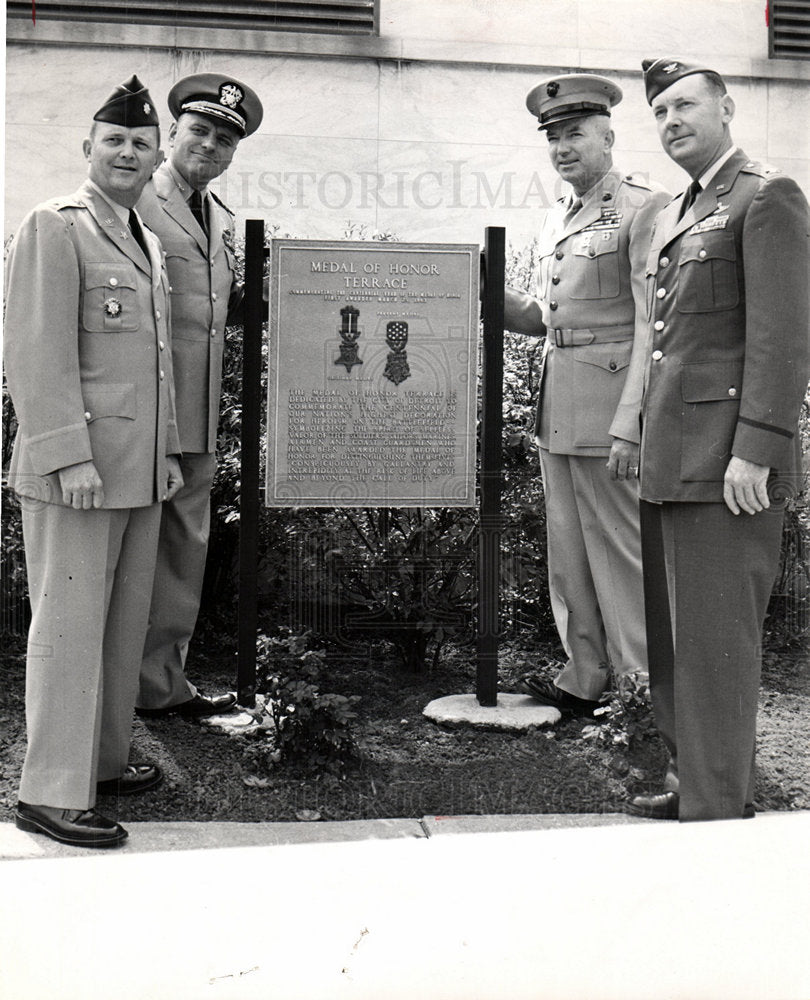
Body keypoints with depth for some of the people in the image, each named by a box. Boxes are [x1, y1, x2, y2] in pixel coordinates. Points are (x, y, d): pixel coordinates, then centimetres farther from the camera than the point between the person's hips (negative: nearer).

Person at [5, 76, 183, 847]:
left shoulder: (148, 243, 20)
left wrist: (168, 452, 20)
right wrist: (68, 456, -19)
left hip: (139, 471, 9)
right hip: (74, 468, -8)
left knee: (126, 622, 13)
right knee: (70, 623, -4)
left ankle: (102, 759, 26)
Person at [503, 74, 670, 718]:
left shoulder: (644, 207, -8)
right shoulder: (559, 217, 18)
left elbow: (653, 324, -16)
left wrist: (630, 423, -22)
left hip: (611, 403, -8)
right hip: (558, 409, 8)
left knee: (620, 550, -1)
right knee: (569, 551, 13)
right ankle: (585, 679, 25)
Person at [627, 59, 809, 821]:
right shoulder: (672, 216, 21)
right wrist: (647, 438, 16)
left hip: (725, 462, -9)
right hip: (672, 461, 9)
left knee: (715, 641, -4)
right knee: (671, 637, 15)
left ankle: (719, 811, 7)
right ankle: (692, 780, 28)